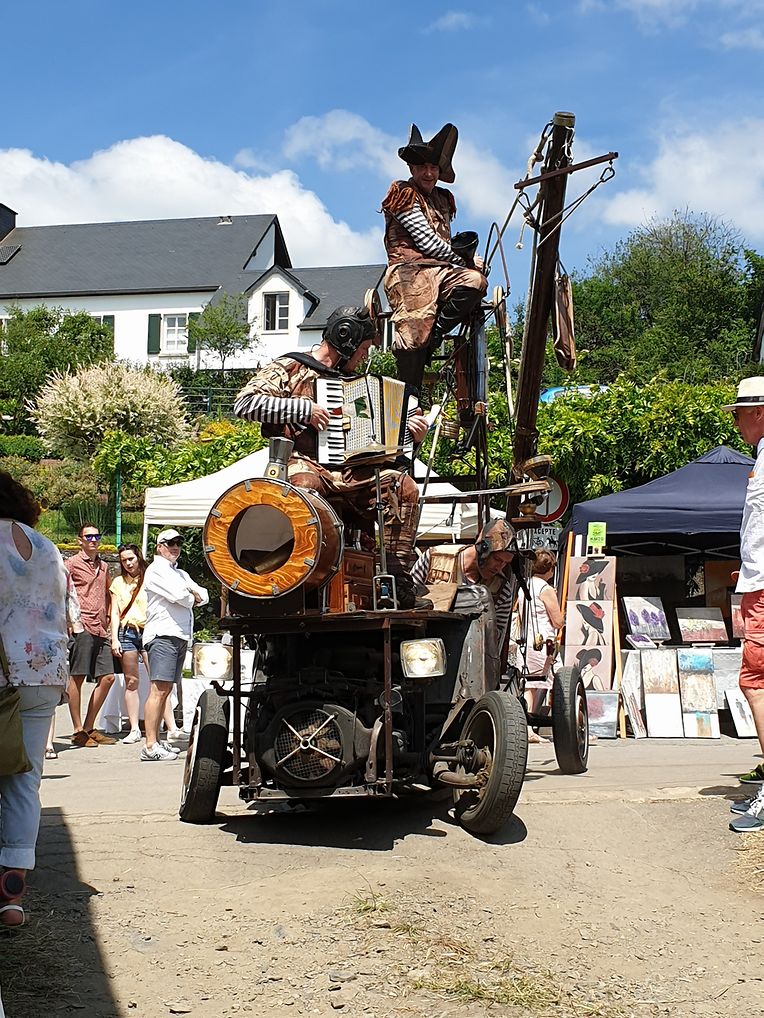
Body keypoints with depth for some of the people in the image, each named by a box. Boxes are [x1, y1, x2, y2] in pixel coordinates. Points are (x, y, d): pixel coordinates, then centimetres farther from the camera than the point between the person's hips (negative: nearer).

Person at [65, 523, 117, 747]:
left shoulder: (103, 566, 22)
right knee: (77, 677, -4)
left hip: (101, 630, 7)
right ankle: (78, 731, 0)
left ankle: (89, 727, 14)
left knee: (107, 677, 4)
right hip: (82, 627, -7)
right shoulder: (72, 564, 1)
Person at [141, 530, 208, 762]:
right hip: (163, 635, -9)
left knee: (165, 690, 10)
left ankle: (156, 741, 15)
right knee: (159, 690, -14)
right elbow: (178, 595, -15)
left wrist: (192, 593, -3)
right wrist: (192, 598, 5)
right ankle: (150, 747, -18)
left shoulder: (181, 574, 27)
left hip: (181, 636, 9)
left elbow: (204, 595, 18)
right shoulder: (156, 570, -1)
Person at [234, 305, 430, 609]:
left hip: (348, 471, 6)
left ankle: (397, 580, -17)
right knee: (304, 486, -41)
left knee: (404, 486, -16)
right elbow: (244, 403, -8)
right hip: (303, 464, -6)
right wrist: (303, 409, -13)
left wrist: (409, 431, 11)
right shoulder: (289, 368, 6)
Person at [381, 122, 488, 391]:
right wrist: (462, 260, 2)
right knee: (414, 334, -21)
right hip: (410, 270, -6)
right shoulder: (403, 193, 4)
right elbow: (425, 240, -6)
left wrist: (464, 255, 2)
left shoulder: (444, 199, 26)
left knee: (475, 281, -28)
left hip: (442, 270, 6)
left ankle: (433, 334, -21)